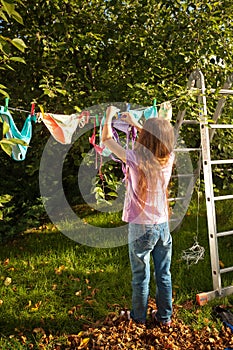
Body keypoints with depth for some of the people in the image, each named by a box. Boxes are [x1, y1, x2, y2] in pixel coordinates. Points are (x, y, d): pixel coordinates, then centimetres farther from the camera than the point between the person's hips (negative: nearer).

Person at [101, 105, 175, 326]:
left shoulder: (136, 159, -21)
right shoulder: (168, 158, -8)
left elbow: (106, 139, -9)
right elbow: (158, 140, 16)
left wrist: (109, 117, 8)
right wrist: (135, 123, 19)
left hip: (141, 227, -4)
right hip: (163, 225, 5)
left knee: (141, 276, 13)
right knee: (164, 274, 17)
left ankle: (139, 317, 33)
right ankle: (165, 316, 34)